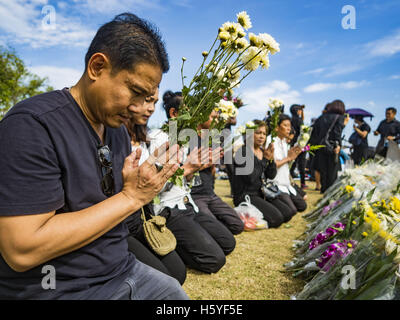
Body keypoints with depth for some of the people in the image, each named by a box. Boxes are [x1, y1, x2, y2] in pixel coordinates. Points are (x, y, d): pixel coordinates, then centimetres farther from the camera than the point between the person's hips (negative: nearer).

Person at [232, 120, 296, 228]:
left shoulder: (263, 151, 10)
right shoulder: (243, 152, -14)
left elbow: (271, 176, 7)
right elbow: (250, 178, -23)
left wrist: (271, 159, -10)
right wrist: (265, 159, -15)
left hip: (260, 194, 8)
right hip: (245, 195, -8)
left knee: (288, 213, -1)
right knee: (276, 219, -20)